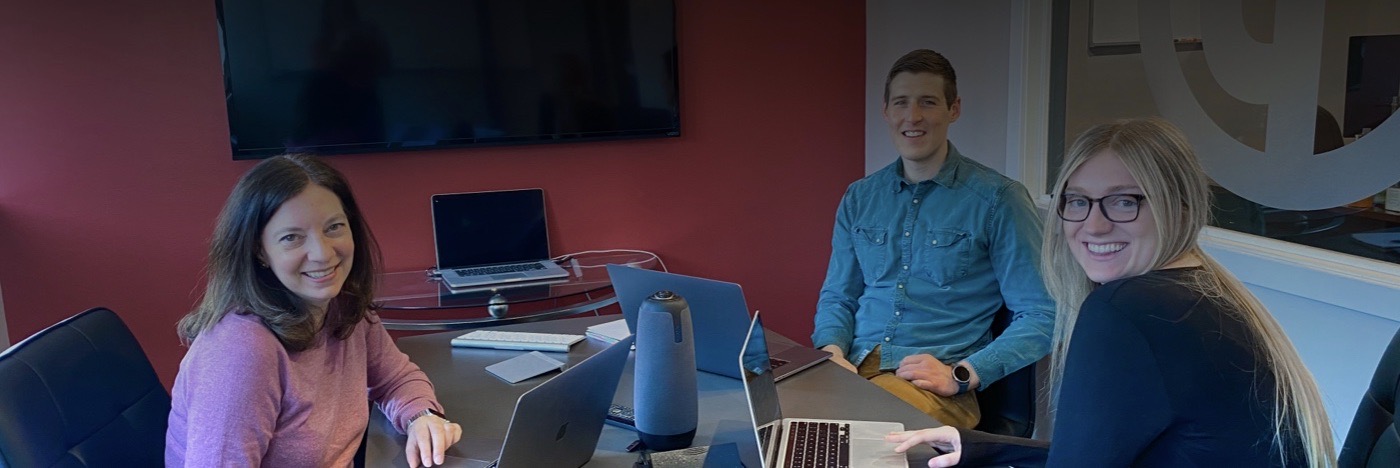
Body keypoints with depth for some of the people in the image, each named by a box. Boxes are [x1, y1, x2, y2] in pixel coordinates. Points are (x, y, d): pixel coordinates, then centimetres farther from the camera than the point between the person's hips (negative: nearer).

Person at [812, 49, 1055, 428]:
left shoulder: (998, 199, 0)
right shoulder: (859, 198, 15)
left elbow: (1041, 317, -2)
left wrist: (961, 375, -15)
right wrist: (832, 353, -3)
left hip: (933, 384, -4)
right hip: (851, 370, 4)